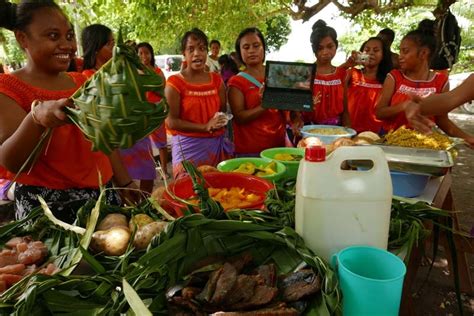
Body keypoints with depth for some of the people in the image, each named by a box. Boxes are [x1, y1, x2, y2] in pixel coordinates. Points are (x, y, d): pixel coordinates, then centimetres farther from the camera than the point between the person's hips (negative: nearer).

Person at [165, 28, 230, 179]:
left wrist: (221, 121, -6)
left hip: (217, 144, 5)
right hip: (188, 146, -4)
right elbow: (171, 121, -12)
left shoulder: (217, 80, 8)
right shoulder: (175, 83, -6)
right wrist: (205, 127, -20)